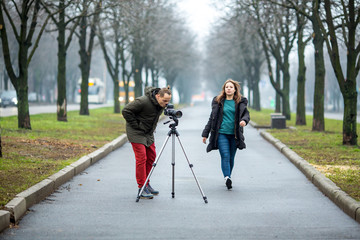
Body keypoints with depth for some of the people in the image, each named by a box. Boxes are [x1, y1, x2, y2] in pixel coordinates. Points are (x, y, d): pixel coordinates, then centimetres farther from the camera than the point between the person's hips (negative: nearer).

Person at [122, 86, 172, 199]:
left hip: (148, 133, 8)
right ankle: (141, 188, -7)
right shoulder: (142, 101, -28)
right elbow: (126, 111, -22)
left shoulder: (162, 104, -4)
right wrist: (136, 125, -18)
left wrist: (152, 129, 8)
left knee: (151, 157, 6)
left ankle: (146, 184, 18)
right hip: (136, 132, -8)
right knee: (141, 158, -12)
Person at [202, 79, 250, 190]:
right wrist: (205, 134, 12)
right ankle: (227, 178, -28)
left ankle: (228, 178, 20)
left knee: (231, 158, 6)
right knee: (225, 156, -15)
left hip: (234, 134, 1)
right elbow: (212, 118, 12)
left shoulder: (241, 102, 8)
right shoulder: (218, 101, 8)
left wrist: (244, 120, -22)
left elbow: (246, 114, 3)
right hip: (221, 133, -1)